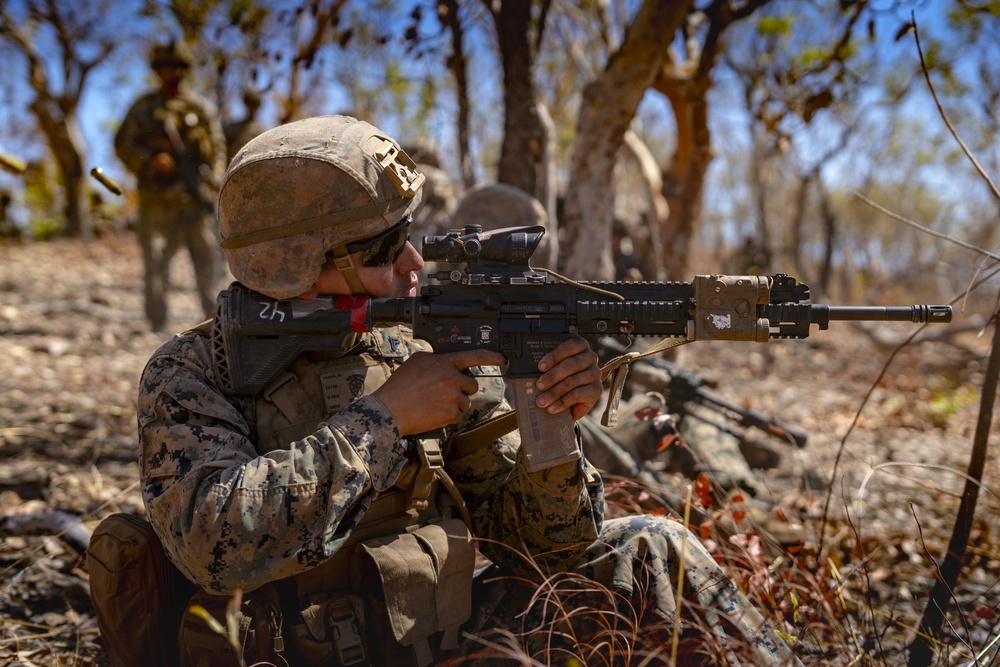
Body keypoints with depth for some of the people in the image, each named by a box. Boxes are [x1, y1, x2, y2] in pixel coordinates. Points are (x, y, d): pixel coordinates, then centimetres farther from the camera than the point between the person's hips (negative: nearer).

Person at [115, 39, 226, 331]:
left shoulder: (202, 107, 10)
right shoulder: (143, 108, 10)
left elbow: (217, 148, 6)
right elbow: (123, 145, 8)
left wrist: (212, 182, -10)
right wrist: (149, 160, -11)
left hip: (196, 196, 0)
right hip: (156, 199, 0)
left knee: (208, 258, -2)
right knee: (155, 263, 0)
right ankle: (157, 327, 7)